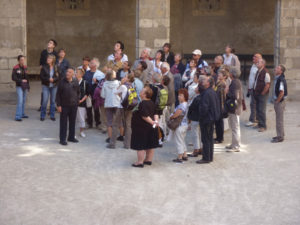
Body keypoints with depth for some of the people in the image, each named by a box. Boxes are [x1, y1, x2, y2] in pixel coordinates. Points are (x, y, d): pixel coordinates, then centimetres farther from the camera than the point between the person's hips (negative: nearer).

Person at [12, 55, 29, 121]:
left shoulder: (25, 67, 7)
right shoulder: (15, 68, -11)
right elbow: (13, 78, -12)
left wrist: (28, 85, 12)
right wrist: (21, 81, -15)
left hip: (25, 87, 6)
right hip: (19, 86, -6)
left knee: (24, 101, 11)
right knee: (20, 101, -13)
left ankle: (22, 114, 23)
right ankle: (18, 116, -13)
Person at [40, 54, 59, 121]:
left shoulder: (56, 68, 1)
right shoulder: (44, 67, -2)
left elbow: (58, 77, 1)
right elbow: (41, 76, -4)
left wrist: (53, 79, -17)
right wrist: (48, 79, -17)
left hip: (54, 86, 2)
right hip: (46, 86, -2)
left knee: (53, 101, 8)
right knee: (45, 101, -6)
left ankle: (52, 116, 18)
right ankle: (42, 116, 7)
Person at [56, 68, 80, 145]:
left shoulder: (76, 82, 2)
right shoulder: (62, 82, -7)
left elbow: (78, 92, 14)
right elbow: (58, 94, -5)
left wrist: (77, 101, 6)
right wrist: (58, 105, -9)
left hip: (74, 105, 3)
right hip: (64, 106, -3)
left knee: (72, 122, 12)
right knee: (63, 123, 1)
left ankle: (71, 137, 25)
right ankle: (62, 139, 7)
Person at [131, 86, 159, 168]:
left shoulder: (143, 104, -21)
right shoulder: (152, 103, 7)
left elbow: (145, 116, -25)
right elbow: (155, 114, 7)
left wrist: (152, 122, -19)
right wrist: (155, 121, -7)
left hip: (142, 127, -9)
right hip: (151, 128, 9)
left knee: (140, 145, -2)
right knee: (150, 145, 15)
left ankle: (140, 162, -1)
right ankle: (149, 160, 24)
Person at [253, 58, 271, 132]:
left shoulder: (265, 73, -16)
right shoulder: (258, 72, 11)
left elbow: (267, 85, -18)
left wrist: (262, 93, -14)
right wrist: (255, 92, 14)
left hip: (262, 95, -9)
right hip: (257, 94, 9)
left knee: (261, 110, -5)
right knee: (258, 110, 13)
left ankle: (263, 126, 3)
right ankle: (260, 124, 23)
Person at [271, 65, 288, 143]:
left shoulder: (281, 79, -20)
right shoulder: (276, 78, 9)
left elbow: (282, 93, -24)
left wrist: (277, 101, -16)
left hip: (280, 101, -9)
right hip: (277, 101, 9)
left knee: (279, 120, -2)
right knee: (278, 119, 17)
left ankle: (280, 137, 4)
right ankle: (280, 135, 27)